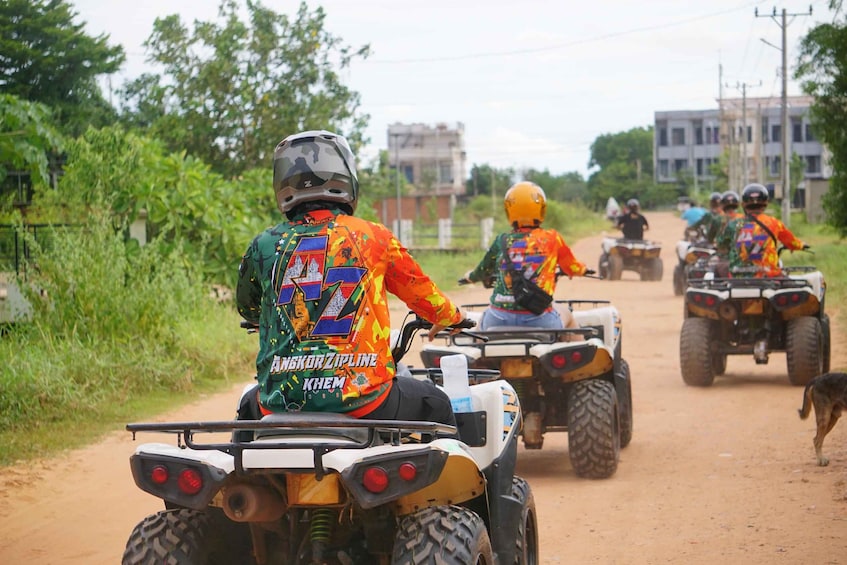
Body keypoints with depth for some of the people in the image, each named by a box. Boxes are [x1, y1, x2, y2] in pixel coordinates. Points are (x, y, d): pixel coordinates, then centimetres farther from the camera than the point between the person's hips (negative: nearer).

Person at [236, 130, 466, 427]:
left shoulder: (264, 246, 4)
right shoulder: (373, 237, 1)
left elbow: (247, 310, 23)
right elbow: (421, 293, 16)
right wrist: (451, 316, 39)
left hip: (281, 406, 2)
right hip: (363, 403, -2)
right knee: (436, 405, 26)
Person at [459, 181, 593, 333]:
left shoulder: (502, 242, 3)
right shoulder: (552, 238, 2)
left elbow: (483, 272, 17)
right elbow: (571, 267, 18)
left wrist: (469, 276, 41)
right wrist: (583, 269, 42)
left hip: (499, 323, 1)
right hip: (538, 320, -1)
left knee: (485, 315, 36)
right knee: (567, 315, 32)